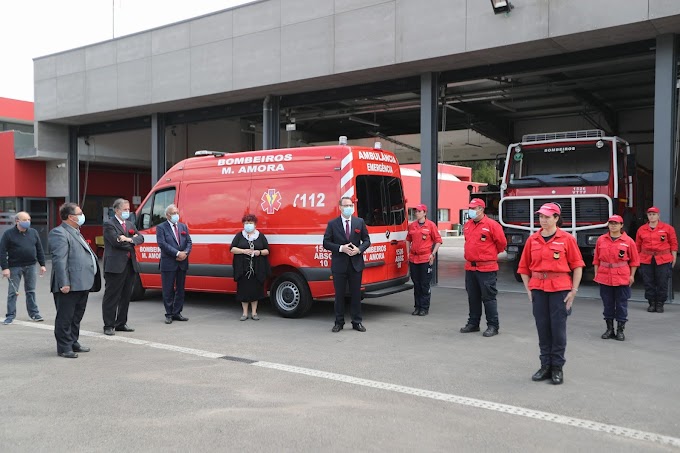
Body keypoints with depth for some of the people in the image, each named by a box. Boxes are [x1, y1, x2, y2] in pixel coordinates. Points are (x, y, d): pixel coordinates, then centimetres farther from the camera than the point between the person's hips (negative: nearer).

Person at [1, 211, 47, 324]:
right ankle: (10, 315, 9)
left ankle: (34, 313, 17)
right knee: (13, 291, 1)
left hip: (31, 266, 3)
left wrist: (42, 264, 6)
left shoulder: (33, 233, 7)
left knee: (31, 291, 10)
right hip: (15, 267, -3)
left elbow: (39, 250, 11)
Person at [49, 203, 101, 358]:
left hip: (82, 285, 10)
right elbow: (59, 260, -19)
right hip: (70, 286, -10)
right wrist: (64, 283, -24)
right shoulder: (59, 233, -11)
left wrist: (90, 281, 21)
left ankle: (73, 342, 28)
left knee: (76, 317, 18)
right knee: (65, 318, 0)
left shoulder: (76, 233, 20)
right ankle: (64, 347, 7)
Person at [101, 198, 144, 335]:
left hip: (130, 265, 7)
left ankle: (121, 323, 21)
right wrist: (132, 239, -3)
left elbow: (140, 238, 6)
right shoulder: (109, 224, -6)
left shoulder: (130, 224, 17)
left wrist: (130, 239, -14)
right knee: (111, 297, 0)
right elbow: (116, 242, -17)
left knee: (126, 296, 12)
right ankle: (108, 325, 6)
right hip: (115, 266, -7)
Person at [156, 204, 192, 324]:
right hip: (168, 263, -5)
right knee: (168, 290, 1)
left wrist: (185, 253, -11)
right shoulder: (161, 227, -2)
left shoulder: (183, 227, 13)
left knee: (180, 289, 9)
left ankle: (177, 313, 18)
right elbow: (162, 244, -13)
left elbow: (189, 242, 9)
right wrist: (177, 253, -19)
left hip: (182, 263, 5)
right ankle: (169, 314, 10)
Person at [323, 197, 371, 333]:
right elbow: (326, 243, -1)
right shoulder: (332, 224, 0)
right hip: (339, 265, -1)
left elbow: (366, 240, 9)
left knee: (356, 294, 7)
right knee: (339, 294, 6)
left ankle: (357, 322, 16)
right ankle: (339, 322, 16)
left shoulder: (360, 222, 6)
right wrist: (341, 248, -15)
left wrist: (359, 249, -10)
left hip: (356, 264, 2)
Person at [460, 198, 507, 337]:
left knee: (488, 297, -1)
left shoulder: (491, 224, -11)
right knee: (473, 297, 14)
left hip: (486, 269, -7)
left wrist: (491, 254, 9)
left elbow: (502, 243, -4)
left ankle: (493, 326, 7)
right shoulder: (467, 225, 10)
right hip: (470, 267, 7)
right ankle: (473, 323, 25)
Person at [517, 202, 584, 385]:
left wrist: (574, 291, -5)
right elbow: (524, 268, 11)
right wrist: (529, 290, 4)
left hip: (560, 289, -3)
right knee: (542, 328, 8)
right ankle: (545, 365, 19)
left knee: (558, 327, 2)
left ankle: (557, 368, 14)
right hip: (538, 289, 3)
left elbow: (577, 266, -1)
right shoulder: (532, 239, 7)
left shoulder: (567, 239, -2)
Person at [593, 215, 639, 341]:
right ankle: (609, 329, 20)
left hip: (622, 277, -2)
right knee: (607, 304, 9)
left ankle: (620, 330, 13)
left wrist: (632, 275, -1)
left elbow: (634, 260, 3)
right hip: (604, 277, 2)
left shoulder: (628, 241, -2)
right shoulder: (601, 240, 5)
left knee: (621, 304, 3)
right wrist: (596, 273, 6)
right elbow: (596, 258, 9)